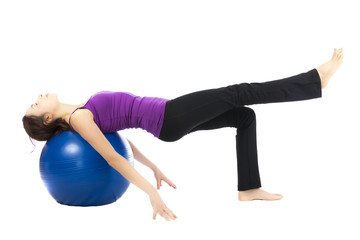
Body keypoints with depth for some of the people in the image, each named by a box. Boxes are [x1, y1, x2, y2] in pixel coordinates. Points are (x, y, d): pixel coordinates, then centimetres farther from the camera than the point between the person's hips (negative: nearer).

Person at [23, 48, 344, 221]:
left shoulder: (81, 111, 14)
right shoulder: (77, 118, -11)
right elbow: (113, 158, -17)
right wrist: (151, 192, -22)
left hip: (167, 117, 9)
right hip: (166, 119, -9)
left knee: (245, 116, 10)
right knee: (238, 93, -11)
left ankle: (249, 188, 12)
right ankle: (318, 78, -7)